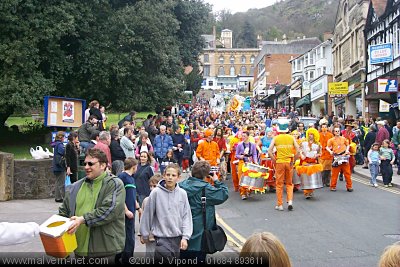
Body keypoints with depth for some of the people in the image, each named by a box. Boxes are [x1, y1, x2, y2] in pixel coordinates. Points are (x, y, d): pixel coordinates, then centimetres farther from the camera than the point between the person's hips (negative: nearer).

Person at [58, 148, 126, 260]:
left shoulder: (115, 185, -5)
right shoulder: (75, 187, 14)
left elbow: (110, 210, -18)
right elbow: (64, 212, 20)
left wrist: (83, 219, -22)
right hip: (80, 249, 6)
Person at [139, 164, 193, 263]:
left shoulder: (182, 193, -2)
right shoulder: (156, 192, -9)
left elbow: (186, 216, 1)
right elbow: (147, 214, -1)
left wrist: (185, 237, -6)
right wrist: (144, 234, 6)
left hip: (177, 236, 3)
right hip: (161, 237, -3)